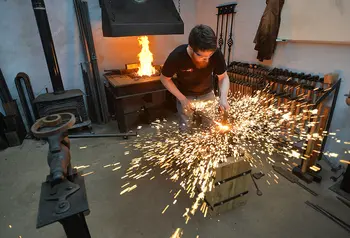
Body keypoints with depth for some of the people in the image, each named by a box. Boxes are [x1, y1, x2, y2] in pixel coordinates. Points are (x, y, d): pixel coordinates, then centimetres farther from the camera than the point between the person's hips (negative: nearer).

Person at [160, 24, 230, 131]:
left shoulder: (216, 54, -29)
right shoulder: (177, 56, -33)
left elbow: (223, 77, -14)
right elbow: (165, 78, -16)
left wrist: (223, 97, -33)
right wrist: (182, 99, -23)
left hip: (208, 94, 2)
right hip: (185, 96, -1)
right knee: (186, 129, 6)